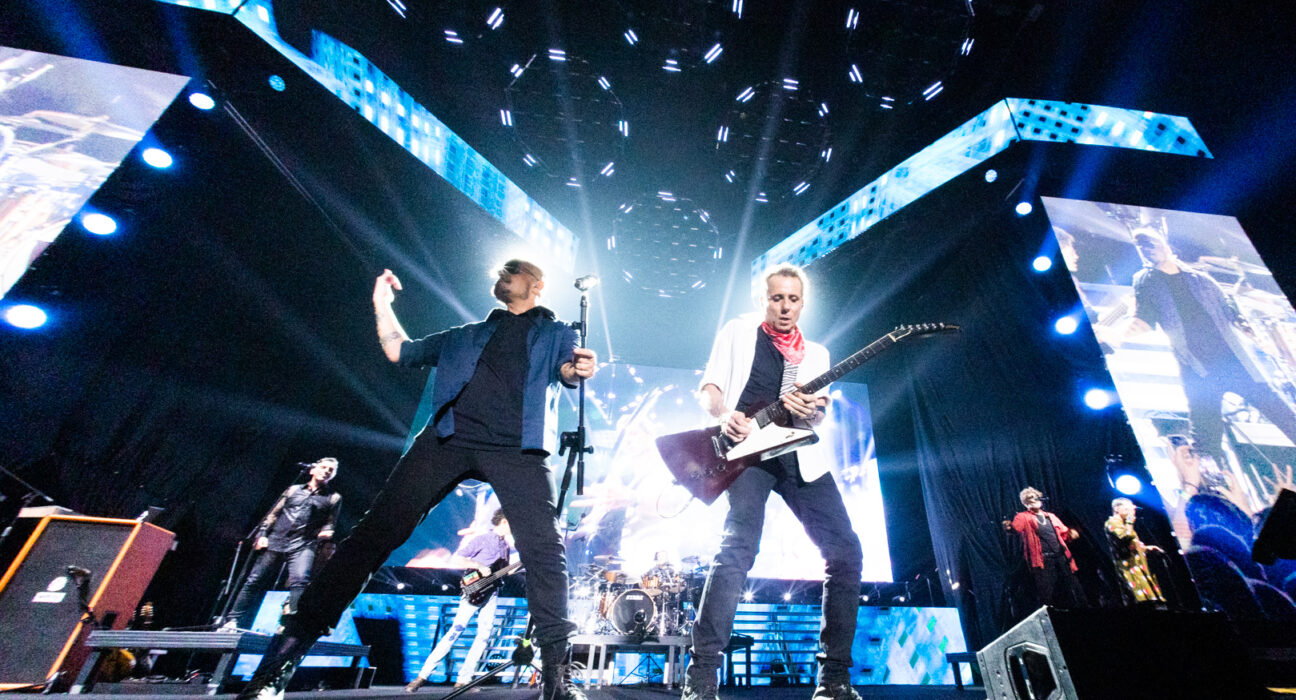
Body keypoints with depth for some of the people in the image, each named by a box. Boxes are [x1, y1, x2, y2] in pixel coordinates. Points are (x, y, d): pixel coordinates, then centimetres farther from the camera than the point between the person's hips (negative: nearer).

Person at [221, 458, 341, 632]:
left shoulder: (333, 498, 11)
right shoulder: (294, 489, 17)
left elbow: (331, 523, 10)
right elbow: (273, 513, 17)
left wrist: (326, 532, -11)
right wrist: (262, 534, 6)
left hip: (303, 546, -3)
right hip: (275, 542, 3)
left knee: (300, 581, -23)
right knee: (254, 581, 5)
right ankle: (233, 621, 20)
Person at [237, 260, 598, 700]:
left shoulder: (556, 333, 22)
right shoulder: (466, 335, 31)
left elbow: (565, 368, 2)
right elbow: (399, 351, 31)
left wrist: (578, 370, -21)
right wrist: (382, 303, 24)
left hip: (517, 447, -3)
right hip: (448, 437, 3)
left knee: (543, 549, -14)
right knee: (376, 530, -3)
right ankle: (287, 650, 8)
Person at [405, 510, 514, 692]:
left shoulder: (505, 545, 15)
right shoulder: (482, 539, -7)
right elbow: (455, 559, -12)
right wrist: (479, 566, -20)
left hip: (491, 593, 6)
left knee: (485, 634, -1)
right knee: (457, 629, -11)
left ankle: (462, 680, 8)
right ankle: (422, 676, 1)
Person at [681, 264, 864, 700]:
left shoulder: (815, 353, 23)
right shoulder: (737, 332, 13)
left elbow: (817, 414, 14)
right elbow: (709, 387, 6)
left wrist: (813, 411, -11)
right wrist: (725, 415, -15)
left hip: (797, 454, 5)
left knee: (845, 551, -1)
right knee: (739, 548, -21)